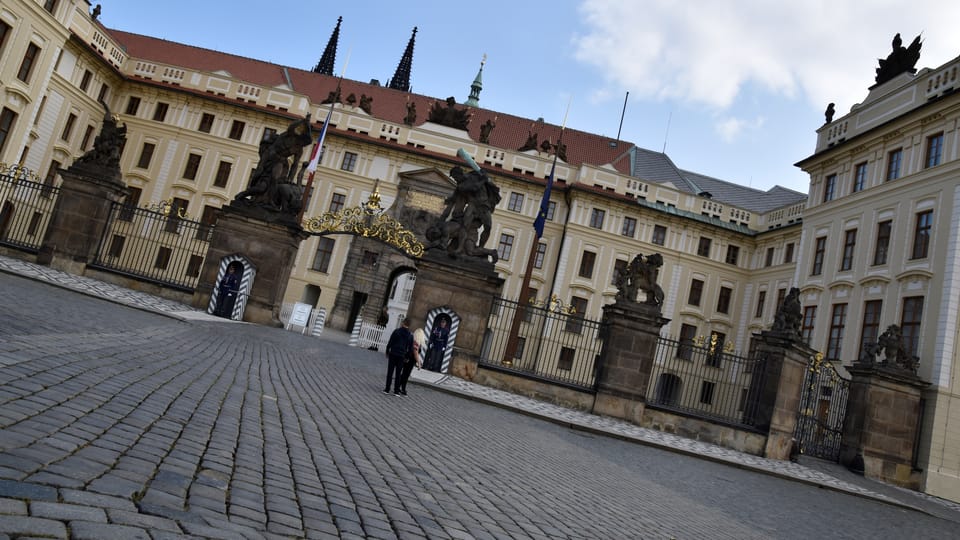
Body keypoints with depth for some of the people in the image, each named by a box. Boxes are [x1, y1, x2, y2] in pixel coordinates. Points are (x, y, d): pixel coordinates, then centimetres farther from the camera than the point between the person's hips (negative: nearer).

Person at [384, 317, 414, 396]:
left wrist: (387, 352, 4)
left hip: (393, 354, -1)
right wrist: (407, 357, 13)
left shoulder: (396, 331, -5)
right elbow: (410, 348, 4)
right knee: (398, 374, 8)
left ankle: (387, 389, 6)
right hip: (401, 356, 1)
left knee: (390, 372, 6)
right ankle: (396, 391, 8)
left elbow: (390, 343, -4)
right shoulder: (410, 335, 1)